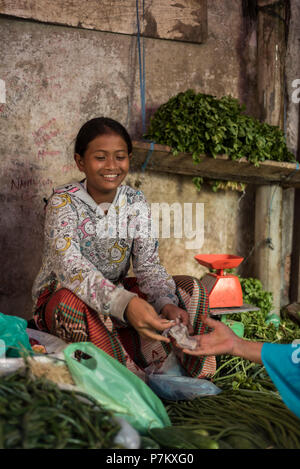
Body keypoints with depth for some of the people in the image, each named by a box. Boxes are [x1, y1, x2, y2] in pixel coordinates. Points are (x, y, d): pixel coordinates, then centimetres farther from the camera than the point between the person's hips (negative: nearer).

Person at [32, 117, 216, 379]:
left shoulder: (135, 202, -3)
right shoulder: (64, 202, -18)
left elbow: (148, 265, -10)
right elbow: (70, 267, -34)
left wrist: (167, 303, -33)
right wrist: (125, 303, -51)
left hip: (115, 294, 5)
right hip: (58, 297, -5)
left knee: (191, 289, -11)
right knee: (73, 301, -41)